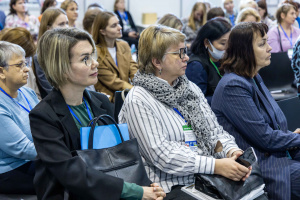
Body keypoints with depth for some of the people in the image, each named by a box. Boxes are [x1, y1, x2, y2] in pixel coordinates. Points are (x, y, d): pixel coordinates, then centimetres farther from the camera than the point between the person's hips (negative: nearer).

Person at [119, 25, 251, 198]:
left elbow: (214, 130, 15)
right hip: (171, 187, -6)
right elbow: (161, 154, -16)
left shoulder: (191, 88, 17)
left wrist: (231, 151, -8)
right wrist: (215, 166, -23)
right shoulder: (138, 101, -7)